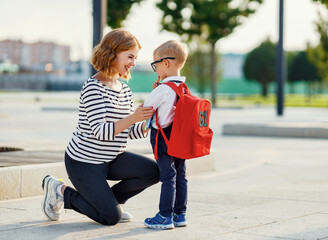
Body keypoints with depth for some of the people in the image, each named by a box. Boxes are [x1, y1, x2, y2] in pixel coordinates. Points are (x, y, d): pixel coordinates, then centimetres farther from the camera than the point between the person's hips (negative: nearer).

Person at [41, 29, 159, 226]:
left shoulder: (124, 89, 8)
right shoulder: (93, 88, -19)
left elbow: (130, 131, 7)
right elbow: (101, 132, -27)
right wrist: (133, 117, -36)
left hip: (112, 159, 8)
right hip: (84, 162, -8)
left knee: (154, 171, -12)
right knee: (111, 217, -10)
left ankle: (111, 198, 8)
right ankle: (61, 191, 8)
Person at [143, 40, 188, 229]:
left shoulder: (163, 89, -17)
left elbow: (146, 108, -10)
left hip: (164, 137, -7)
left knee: (168, 177, -4)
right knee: (180, 176, 11)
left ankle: (165, 217, 1)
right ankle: (180, 214, 18)